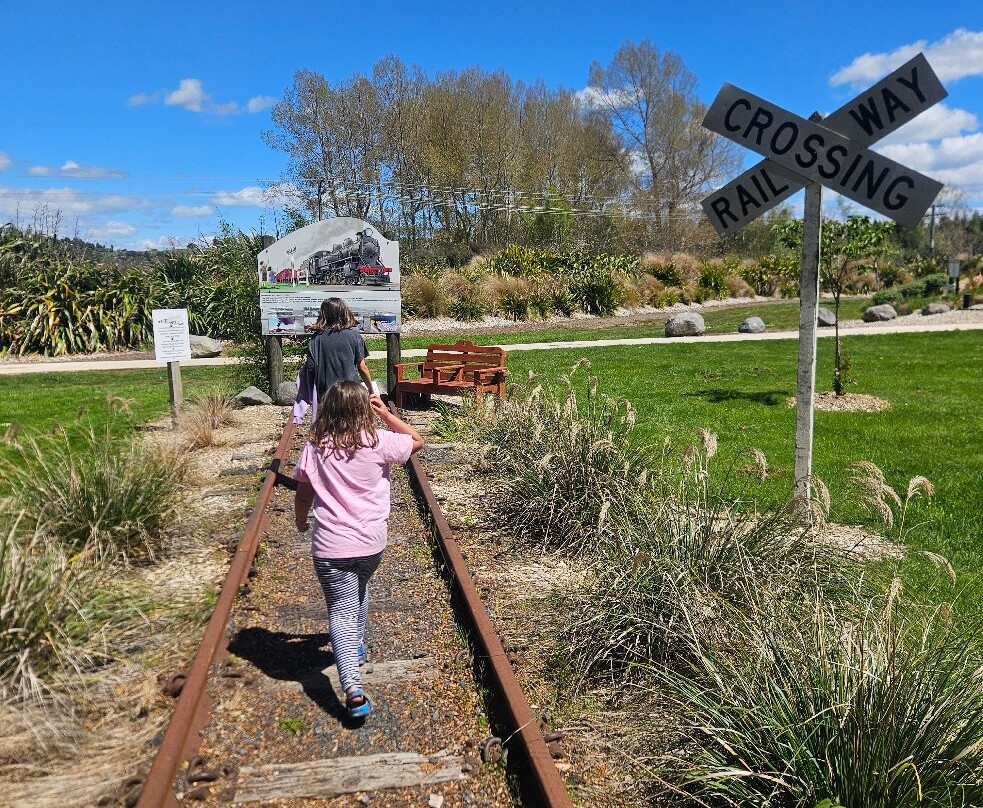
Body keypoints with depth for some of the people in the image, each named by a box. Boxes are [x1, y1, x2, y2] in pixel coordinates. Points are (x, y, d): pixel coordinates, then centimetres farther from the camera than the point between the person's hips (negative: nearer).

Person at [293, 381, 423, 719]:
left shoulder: (315, 448, -4)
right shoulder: (378, 442, -8)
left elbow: (303, 494, 5)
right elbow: (417, 441, 8)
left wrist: (300, 520, 25)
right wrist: (385, 413, 7)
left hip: (330, 547, -2)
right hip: (372, 543, 2)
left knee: (342, 612, -1)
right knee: (359, 589, 31)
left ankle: (353, 689, -16)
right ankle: (356, 646, 51)